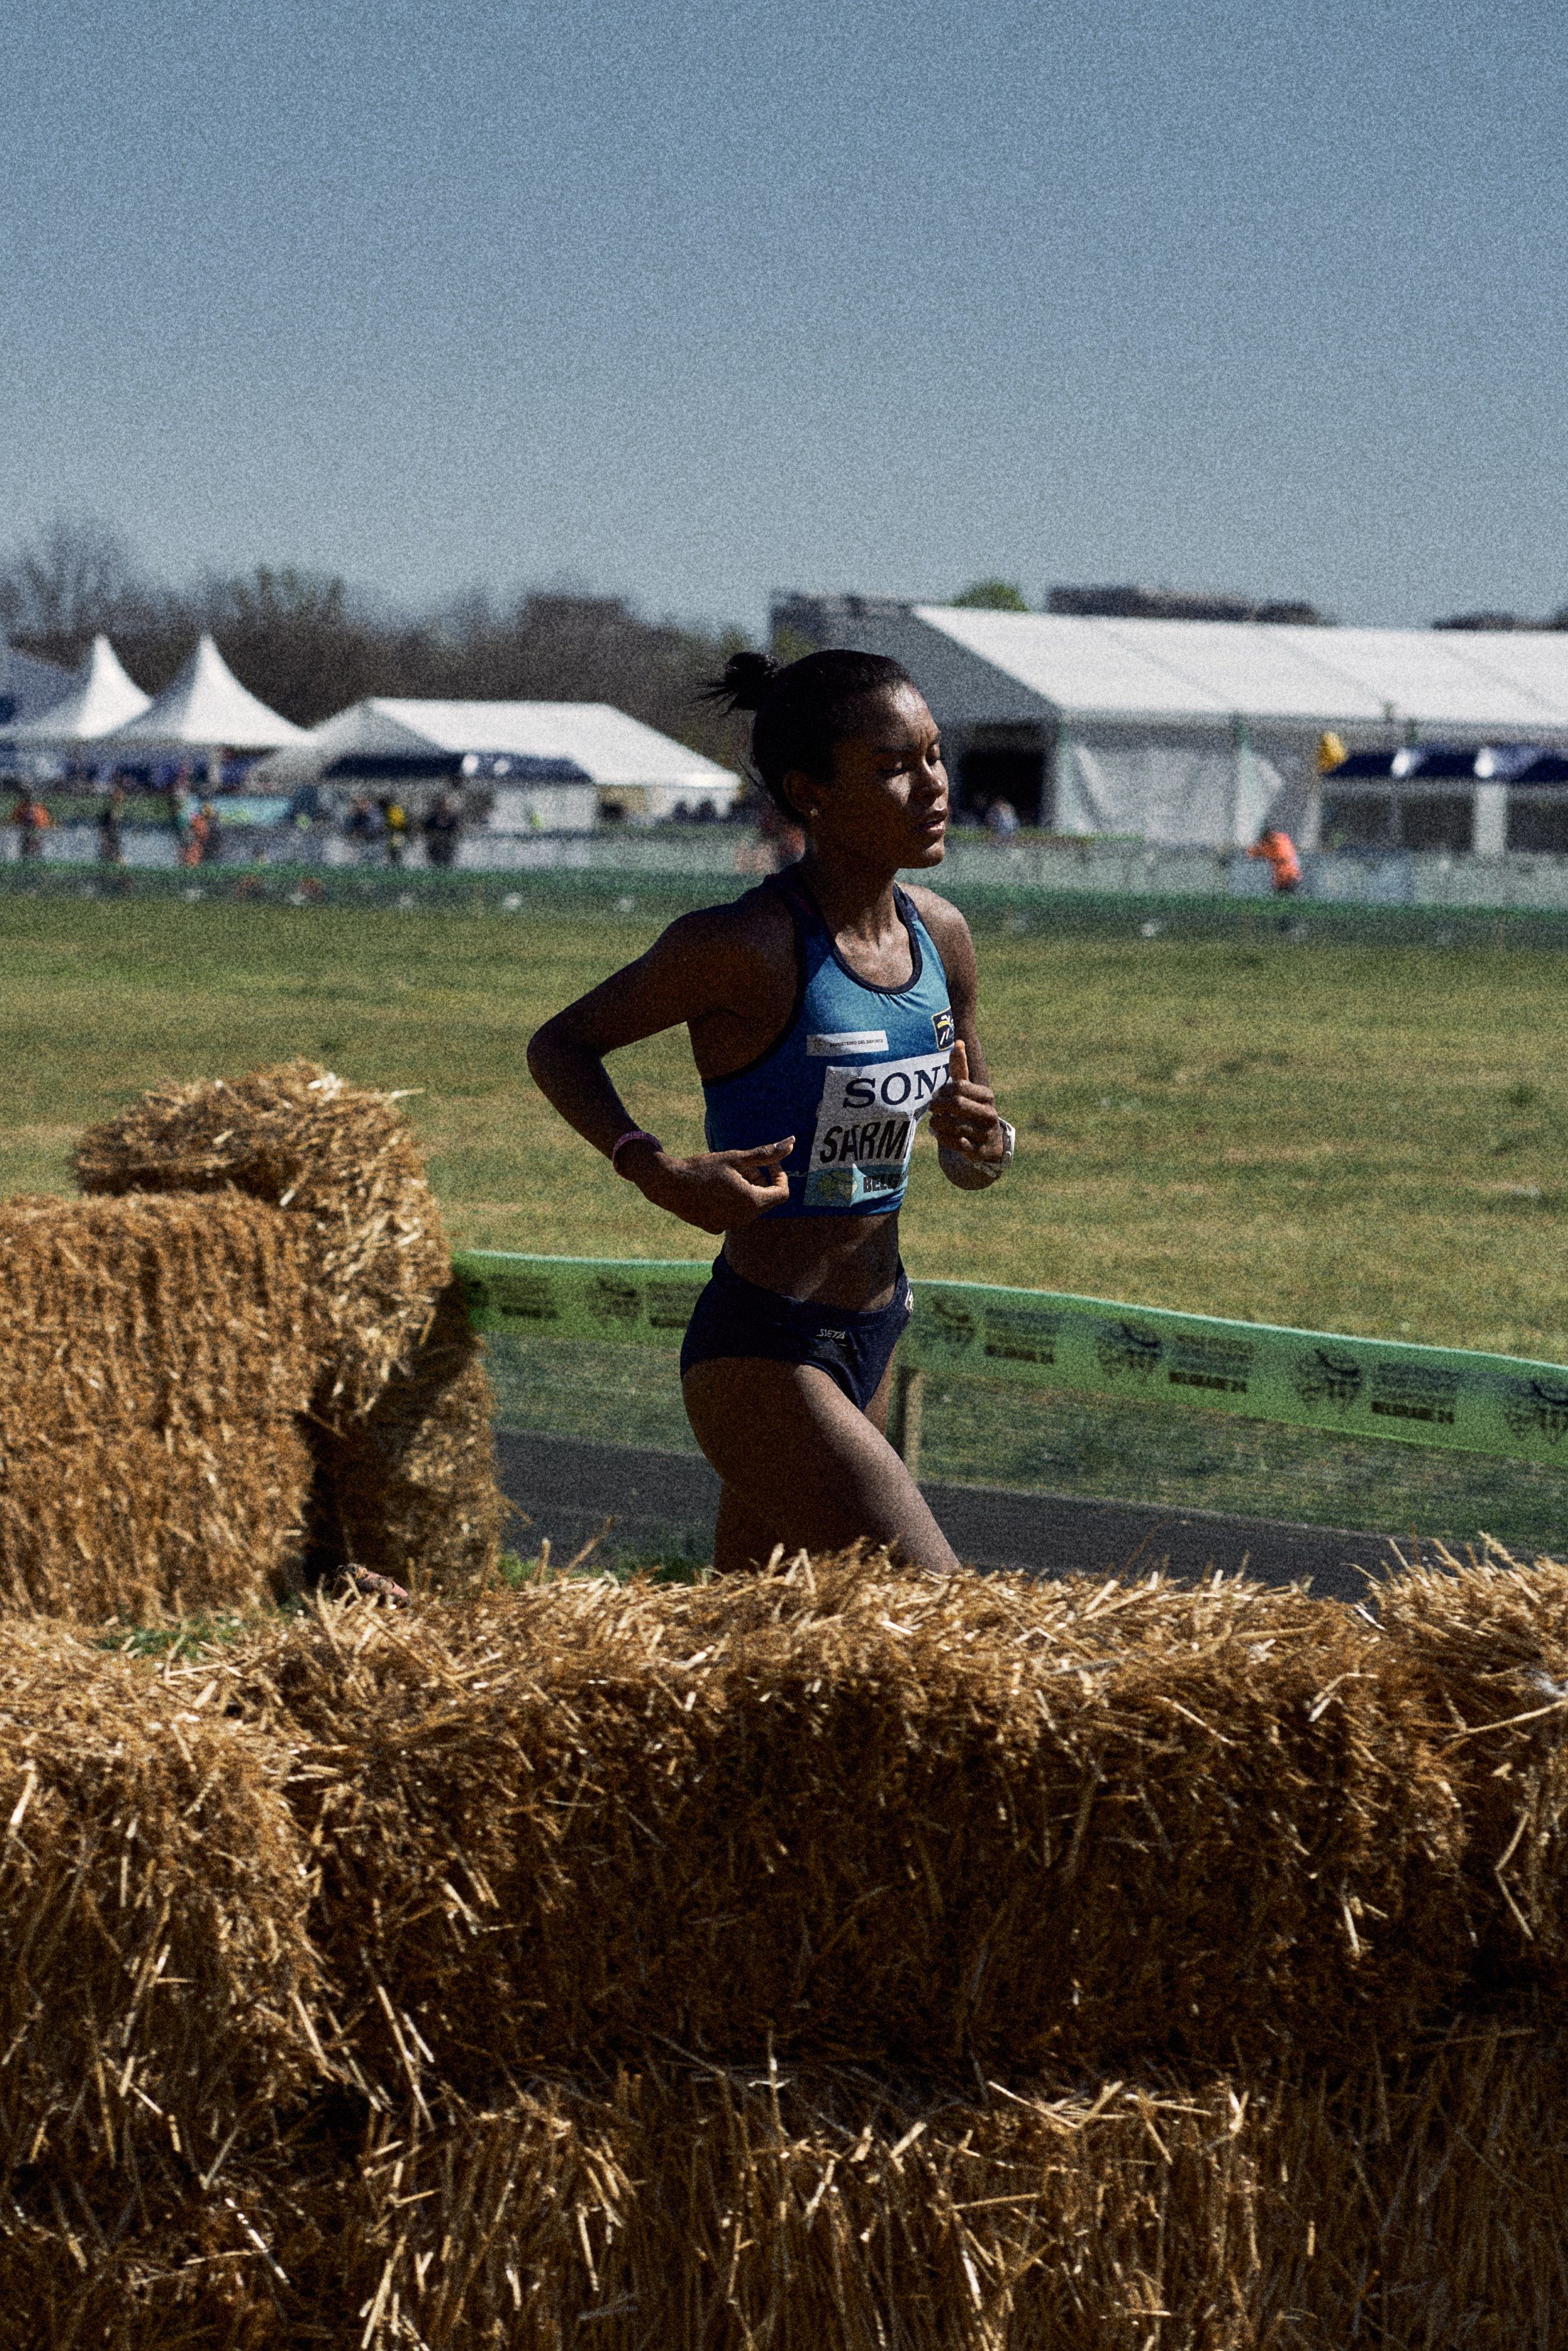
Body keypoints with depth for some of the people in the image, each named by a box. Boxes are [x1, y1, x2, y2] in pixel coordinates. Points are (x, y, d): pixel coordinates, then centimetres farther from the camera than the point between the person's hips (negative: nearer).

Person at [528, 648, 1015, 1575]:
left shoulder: (941, 935, 5)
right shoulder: (749, 948, -17)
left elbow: (972, 1165, 16)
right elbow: (561, 1045, -5)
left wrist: (982, 1140, -8)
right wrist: (657, 1169, -21)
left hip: (871, 1346, 8)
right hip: (762, 1361, -8)